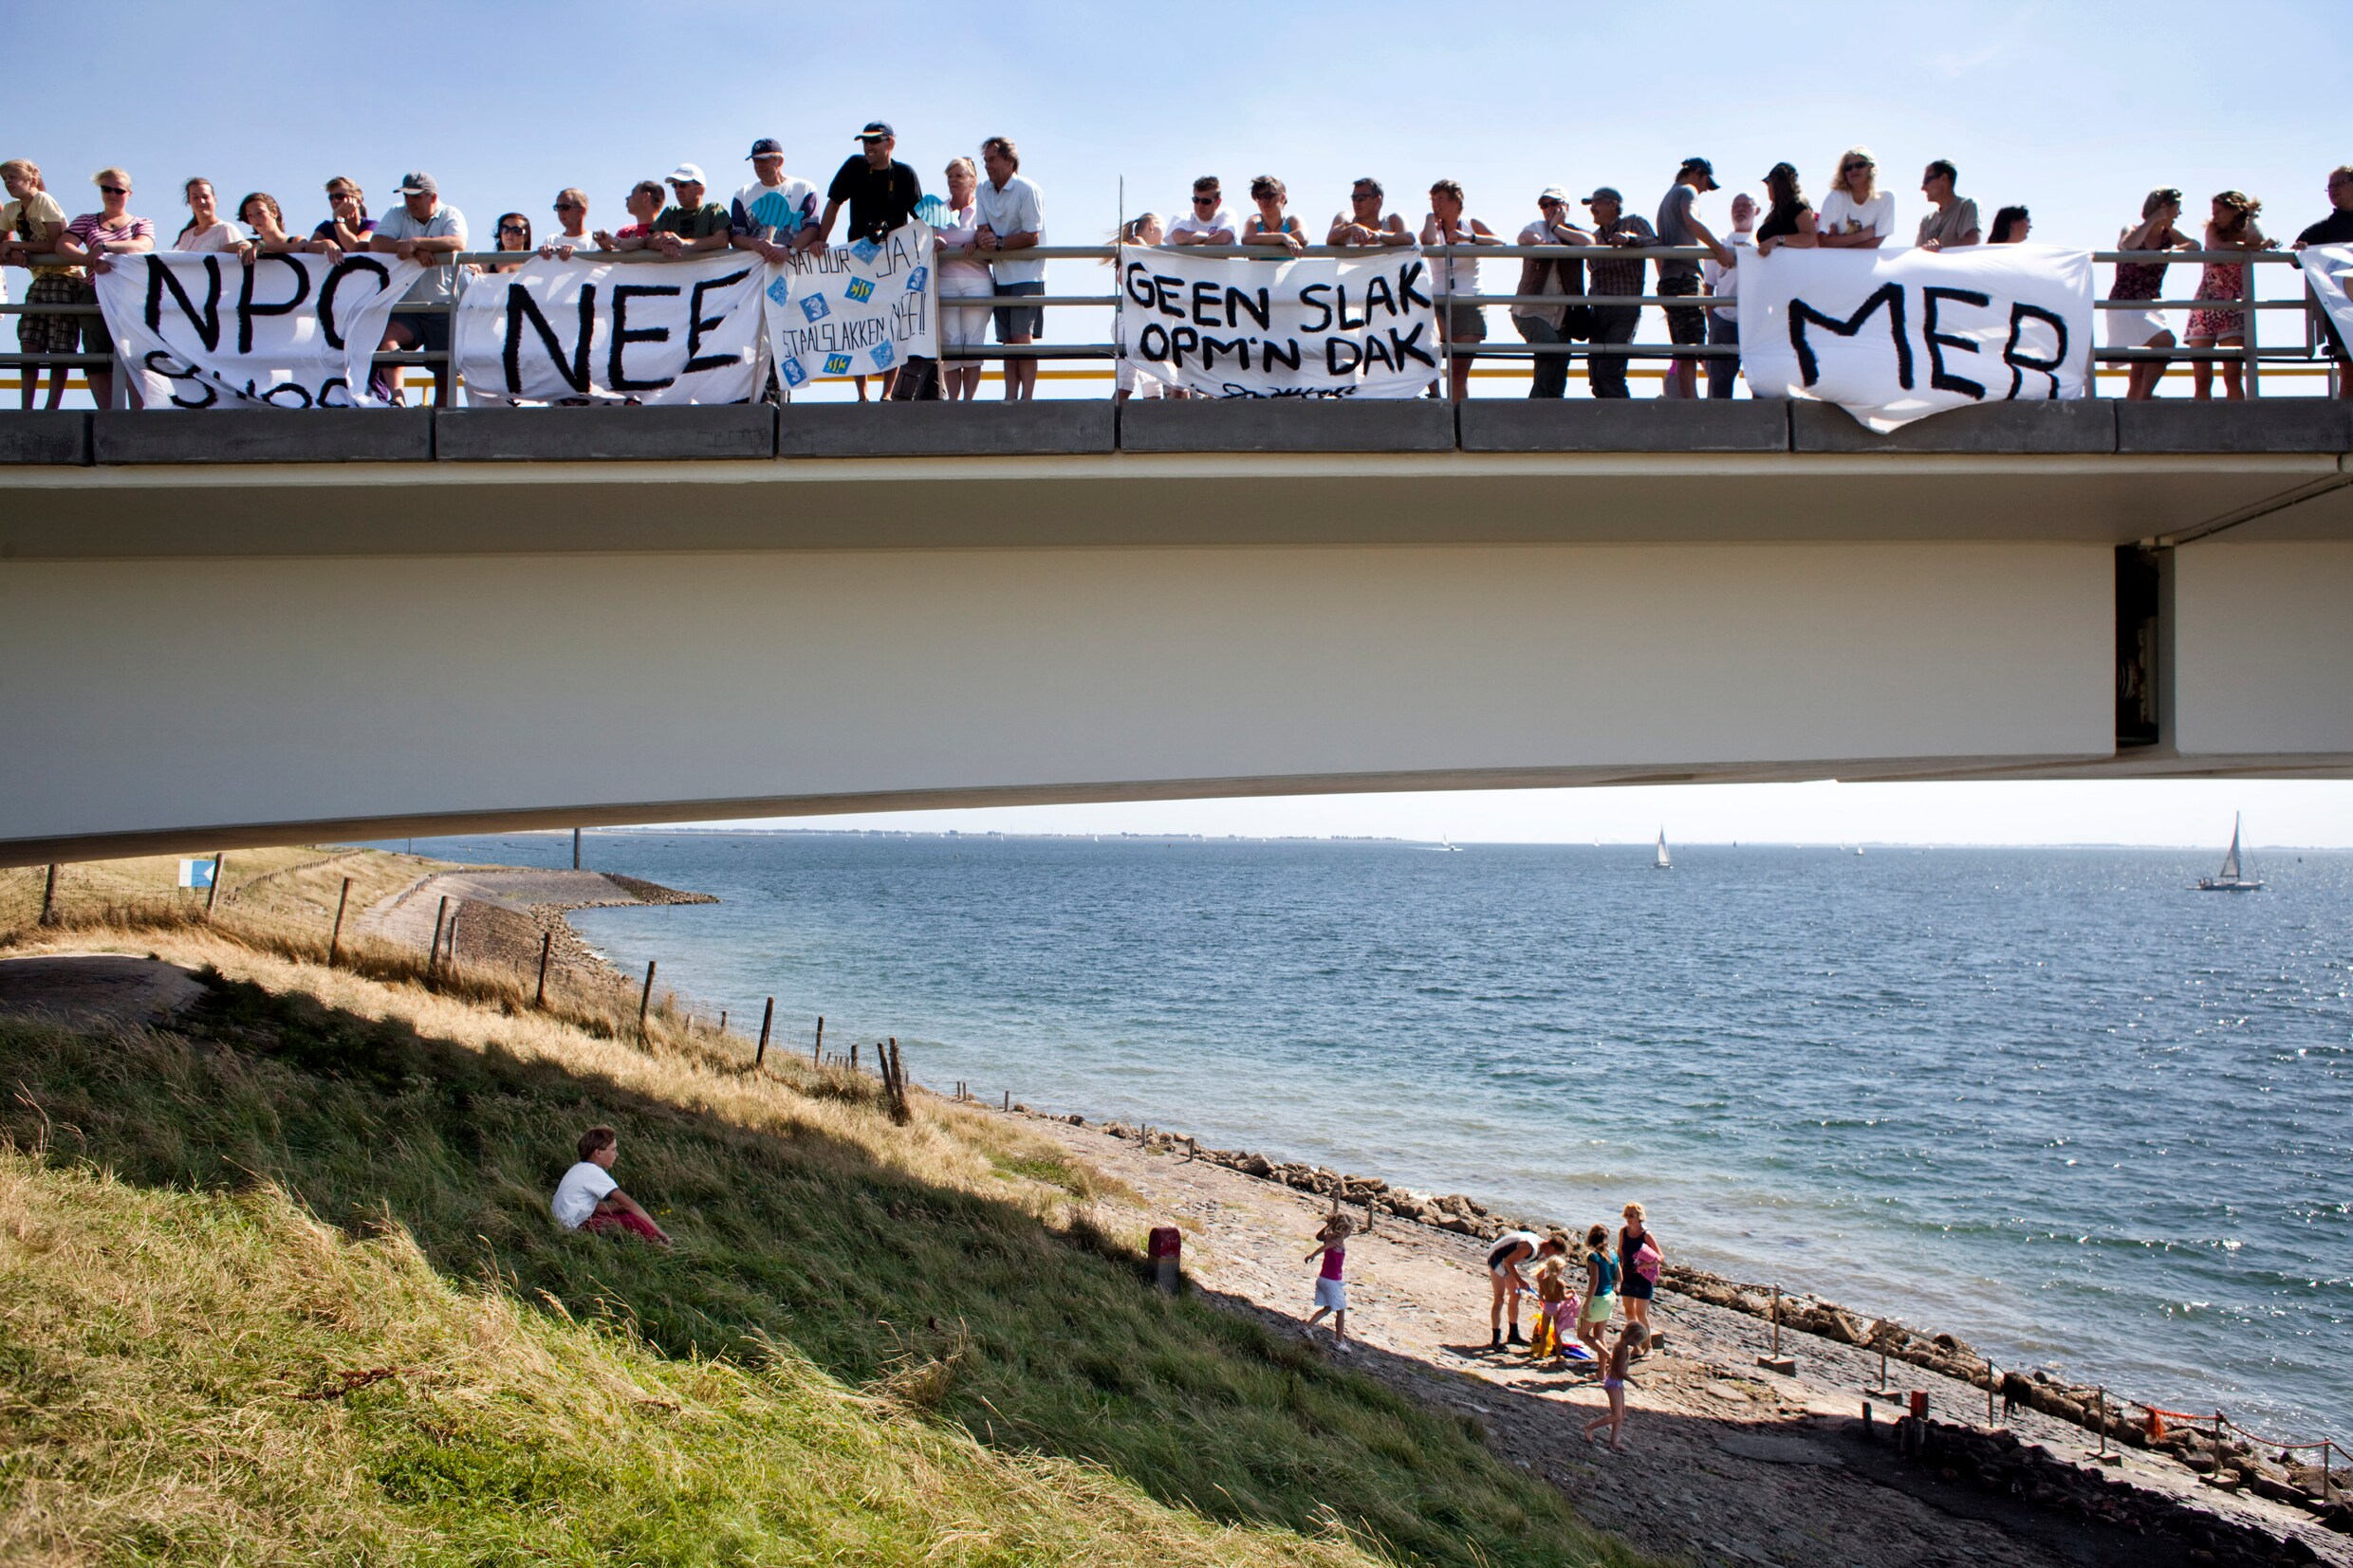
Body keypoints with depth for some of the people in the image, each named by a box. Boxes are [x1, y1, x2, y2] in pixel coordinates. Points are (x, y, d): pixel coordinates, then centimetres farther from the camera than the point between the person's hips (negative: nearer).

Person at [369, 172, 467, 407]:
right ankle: (396, 396, -33)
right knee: (386, 336, -29)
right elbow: (375, 243, -8)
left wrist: (416, 242, -25)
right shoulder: (397, 215, 9)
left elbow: (458, 244, -20)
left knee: (445, 376, -2)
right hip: (406, 307, 2)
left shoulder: (450, 215, 2)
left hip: (444, 308, -2)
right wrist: (414, 251, -21)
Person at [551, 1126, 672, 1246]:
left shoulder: (582, 1169, 14)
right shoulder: (594, 1173, -15)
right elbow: (629, 1203, -17)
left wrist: (621, 1207, 0)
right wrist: (657, 1229, -15)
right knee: (630, 1220, -16)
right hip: (575, 1226, -10)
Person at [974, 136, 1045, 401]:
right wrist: (982, 239, -16)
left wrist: (998, 243, -19)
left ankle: (1027, 397, -13)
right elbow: (983, 229, 7)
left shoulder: (1027, 190, -10)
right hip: (1000, 275, 6)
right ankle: (1010, 398, 7)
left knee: (1022, 337, -13)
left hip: (1026, 274, -6)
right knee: (1007, 340, 6)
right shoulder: (983, 190, 10)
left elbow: (1031, 237, -14)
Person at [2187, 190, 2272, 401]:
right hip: (2205, 309, 1)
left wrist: (2250, 215, -8)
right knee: (2201, 380, -6)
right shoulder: (2212, 229, 10)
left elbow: (2255, 240, -20)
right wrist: (2256, 247, -13)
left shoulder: (2248, 233, 6)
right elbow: (2216, 246, -13)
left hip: (2233, 310, -1)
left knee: (2232, 376, -16)